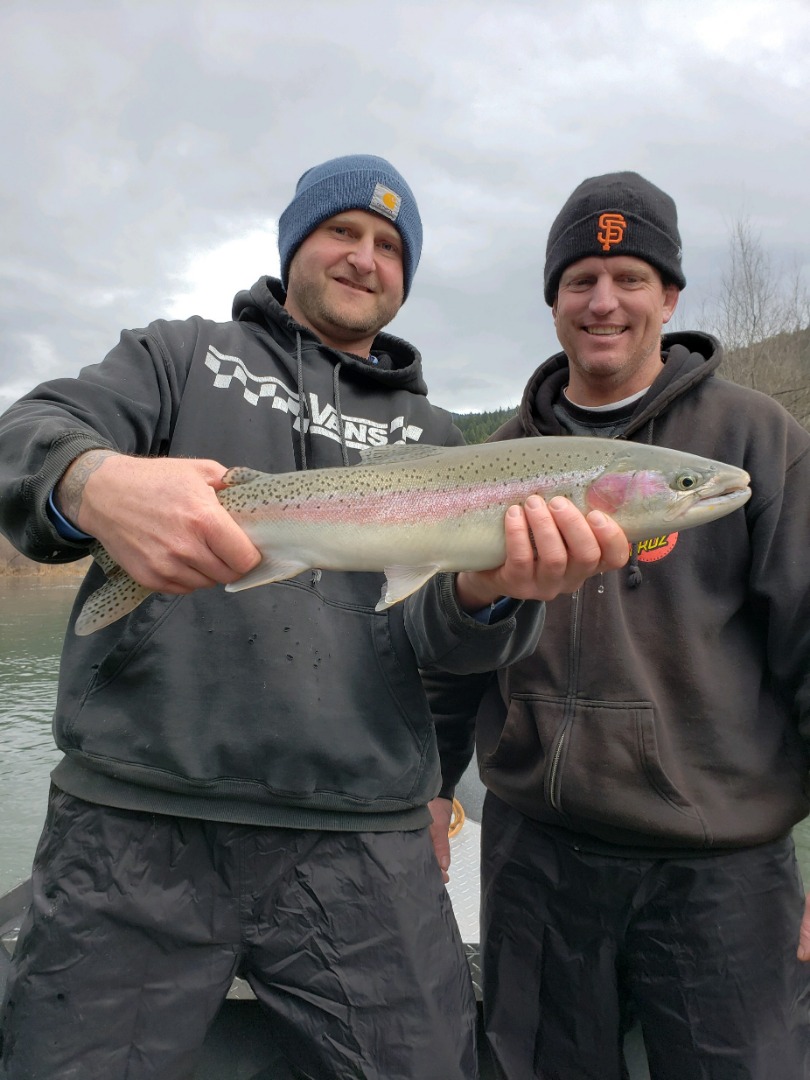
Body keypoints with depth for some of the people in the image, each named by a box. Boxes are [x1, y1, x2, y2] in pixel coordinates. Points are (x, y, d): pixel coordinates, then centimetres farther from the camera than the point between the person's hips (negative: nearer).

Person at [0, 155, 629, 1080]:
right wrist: (94, 484, -29)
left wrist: (490, 588, -21)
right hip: (135, 821, -1)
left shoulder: (427, 433, 15)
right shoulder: (180, 355, 12)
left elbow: (427, 628, 3)